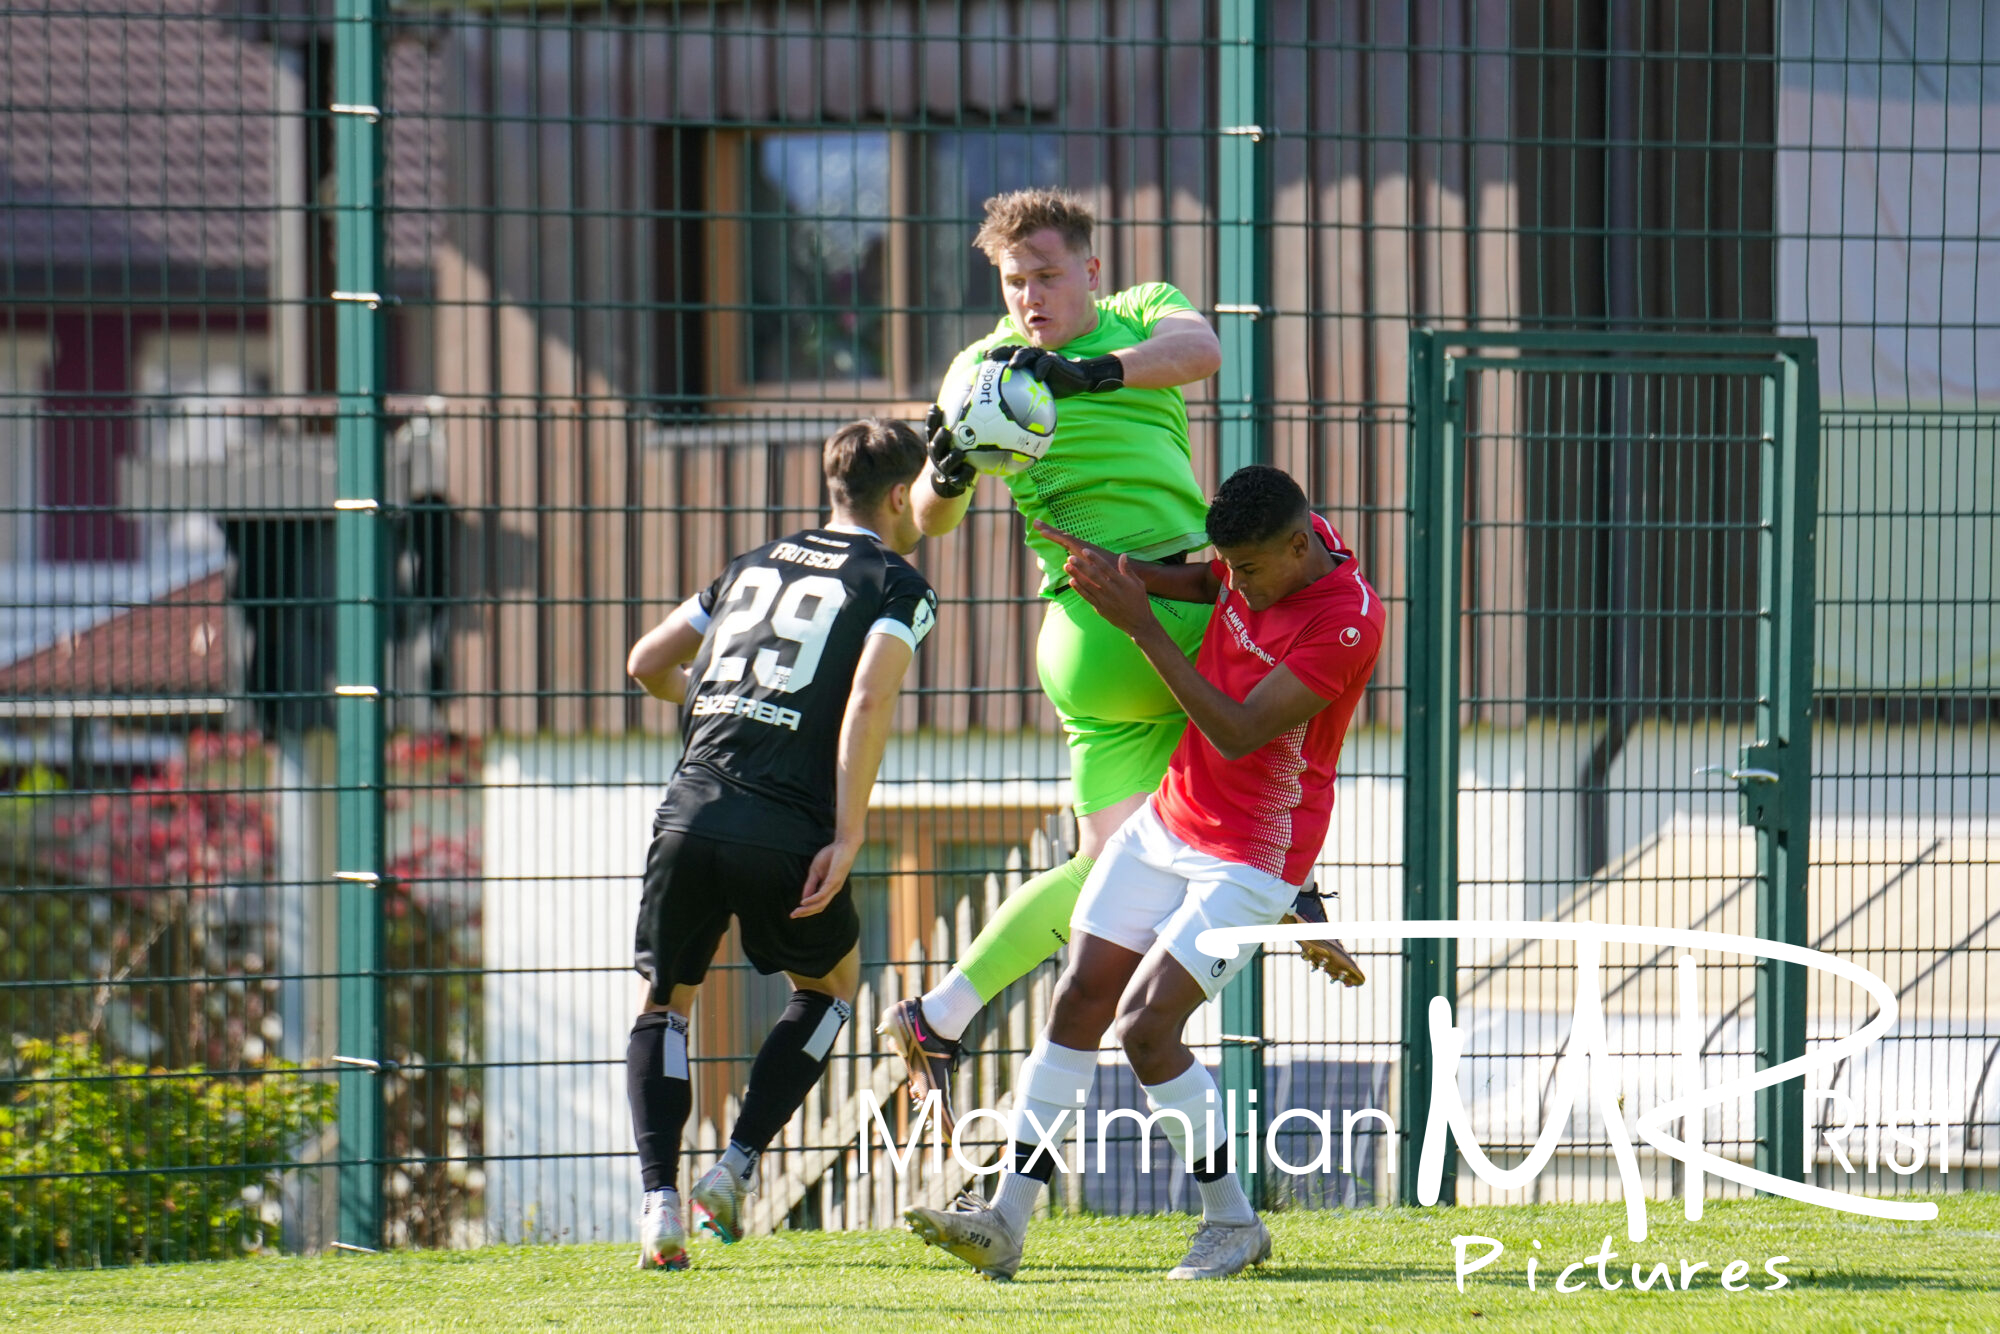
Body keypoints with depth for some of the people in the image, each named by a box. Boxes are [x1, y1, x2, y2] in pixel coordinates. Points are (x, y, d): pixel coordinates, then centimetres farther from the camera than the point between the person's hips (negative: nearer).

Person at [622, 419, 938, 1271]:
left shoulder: (756, 564, 22)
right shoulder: (895, 584, 6)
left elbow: (646, 664, 26)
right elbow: (869, 699, -12)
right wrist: (847, 835, -14)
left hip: (690, 816, 3)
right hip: (786, 835, -3)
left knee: (662, 1004, 18)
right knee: (830, 984, 24)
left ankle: (658, 1197, -2)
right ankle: (736, 1166, 9)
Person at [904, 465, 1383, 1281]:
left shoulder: (1348, 623, -25)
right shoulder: (1267, 553, -3)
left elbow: (1238, 733, -27)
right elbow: (1211, 585, 20)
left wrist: (1141, 626, -26)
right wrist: (1132, 576, -2)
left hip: (1252, 857, -8)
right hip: (1170, 817, 8)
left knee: (1144, 1025, -16)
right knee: (1078, 1001, 1)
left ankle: (1233, 1222, 2)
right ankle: (1006, 1221, 0)